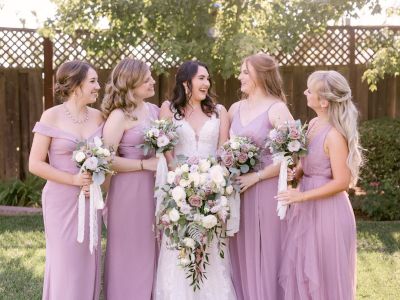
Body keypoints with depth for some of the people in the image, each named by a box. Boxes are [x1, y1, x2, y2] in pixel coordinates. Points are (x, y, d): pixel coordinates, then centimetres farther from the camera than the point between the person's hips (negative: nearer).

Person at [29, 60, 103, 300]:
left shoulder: (98, 116, 3)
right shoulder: (52, 116, -10)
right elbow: (35, 164, -11)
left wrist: (96, 182, -5)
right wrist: (74, 179, -16)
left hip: (91, 200, 4)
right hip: (62, 201, -4)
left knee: (89, 261, 10)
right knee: (66, 263, 4)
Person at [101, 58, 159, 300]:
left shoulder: (154, 110, 9)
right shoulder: (119, 116, -12)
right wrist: (145, 164, -16)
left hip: (154, 188, 7)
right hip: (129, 190, -7)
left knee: (149, 251, 14)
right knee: (130, 253, 2)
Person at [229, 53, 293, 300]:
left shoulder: (277, 109, -9)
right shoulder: (235, 109, 10)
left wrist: (257, 176, -15)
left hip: (266, 189, -6)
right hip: (238, 189, 6)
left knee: (265, 251, 3)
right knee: (242, 252, 10)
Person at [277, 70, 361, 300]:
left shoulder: (334, 135, -20)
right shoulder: (314, 124, 6)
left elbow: (341, 182, -20)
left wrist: (302, 196, -20)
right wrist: (293, 174, -4)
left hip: (327, 210, -8)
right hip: (308, 209, 8)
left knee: (325, 273, 6)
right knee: (304, 268, 16)